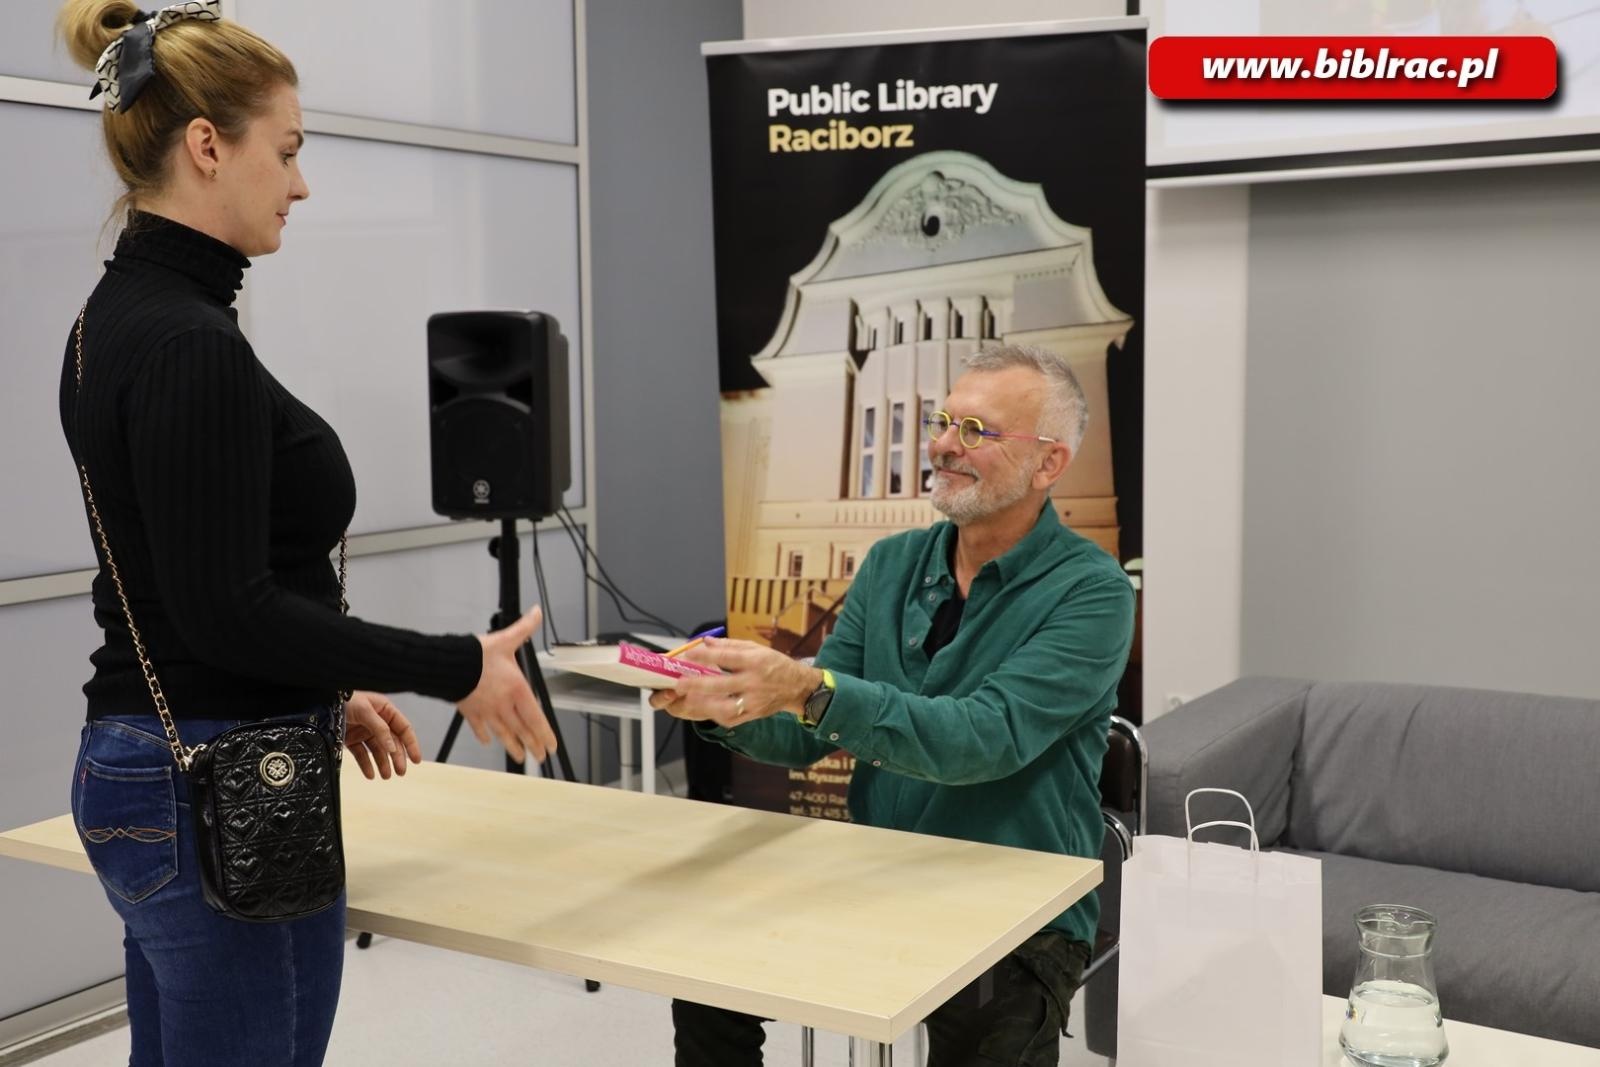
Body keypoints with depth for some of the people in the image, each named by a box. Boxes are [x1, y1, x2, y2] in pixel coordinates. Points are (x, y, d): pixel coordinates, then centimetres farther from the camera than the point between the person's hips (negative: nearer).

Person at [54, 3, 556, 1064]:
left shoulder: (119, 317, 10)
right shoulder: (189, 341, -21)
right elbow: (227, 607, -24)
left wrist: (327, 690, 20)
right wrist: (459, 668, -17)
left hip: (140, 770, 10)